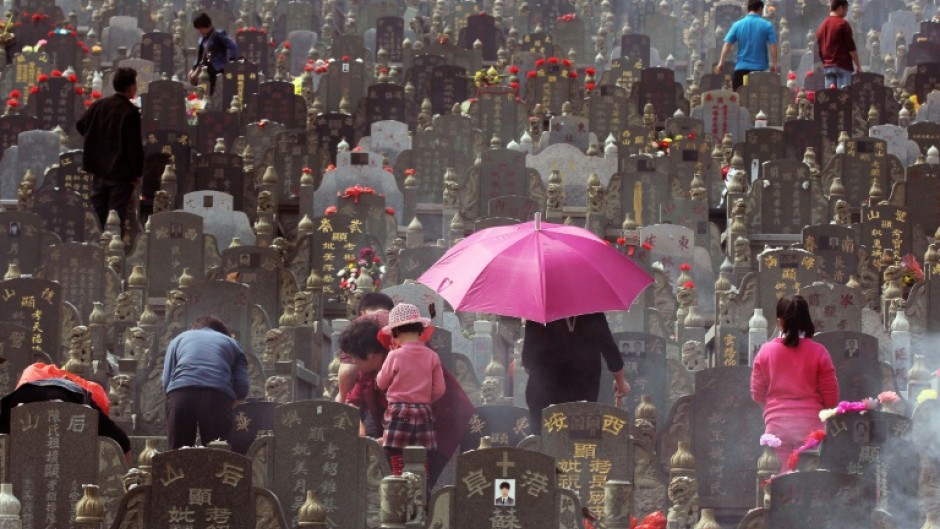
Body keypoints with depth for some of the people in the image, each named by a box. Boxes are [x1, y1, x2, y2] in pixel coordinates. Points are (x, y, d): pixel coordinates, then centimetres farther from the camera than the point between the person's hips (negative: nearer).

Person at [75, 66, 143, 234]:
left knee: (97, 215, 13)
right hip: (120, 172, -5)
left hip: (99, 170, 5)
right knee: (116, 219, -1)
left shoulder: (98, 106, 1)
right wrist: (137, 173, -7)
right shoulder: (131, 112, -15)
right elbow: (135, 145, -15)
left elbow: (80, 126, 13)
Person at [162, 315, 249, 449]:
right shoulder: (230, 342, 30)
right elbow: (242, 388, 14)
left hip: (180, 394, 1)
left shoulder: (179, 339, 32)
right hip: (218, 396, -1)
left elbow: (166, 382, 18)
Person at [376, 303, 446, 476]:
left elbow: (381, 383, 4)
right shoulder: (432, 356, 1)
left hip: (399, 413, -4)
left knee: (399, 470, -3)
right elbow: (439, 390, 3)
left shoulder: (395, 356, -8)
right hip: (424, 413, 4)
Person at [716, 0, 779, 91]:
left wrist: (721, 63, 5)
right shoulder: (767, 25, -3)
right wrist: (774, 64, 2)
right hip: (759, 68, -1)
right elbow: (773, 46, -7)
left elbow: (727, 44, 0)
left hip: (741, 67, 1)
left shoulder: (737, 25, 1)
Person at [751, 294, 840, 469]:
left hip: (777, 423, 1)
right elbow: (831, 397, -1)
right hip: (809, 423, -1)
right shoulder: (818, 352, -5)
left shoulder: (766, 351, -1)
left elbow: (757, 394, 6)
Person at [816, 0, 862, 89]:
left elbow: (819, 50, 17)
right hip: (842, 66, -6)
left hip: (827, 67, 6)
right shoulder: (842, 24, -7)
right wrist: (858, 65, -2)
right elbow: (851, 48, -9)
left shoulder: (822, 26, 13)